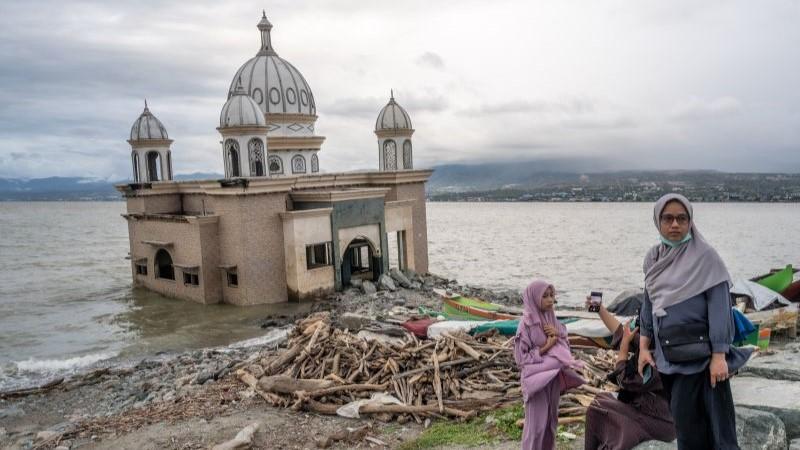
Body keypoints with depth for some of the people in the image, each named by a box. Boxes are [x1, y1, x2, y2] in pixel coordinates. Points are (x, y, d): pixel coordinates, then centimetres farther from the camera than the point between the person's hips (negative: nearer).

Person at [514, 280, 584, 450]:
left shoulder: (552, 319, 2)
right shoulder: (526, 324, -16)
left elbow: (565, 345, 9)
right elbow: (521, 357, -15)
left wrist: (558, 334, -10)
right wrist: (546, 347, -18)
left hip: (553, 376, 6)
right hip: (536, 377, -6)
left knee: (551, 419, 16)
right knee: (537, 422, 1)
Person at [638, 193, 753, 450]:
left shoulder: (704, 256, -8)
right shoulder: (653, 258, 8)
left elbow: (719, 307, -12)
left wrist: (719, 355, -16)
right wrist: (644, 347, 8)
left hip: (698, 353, -5)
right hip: (667, 354, 5)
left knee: (687, 418, -4)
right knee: (684, 419, 13)